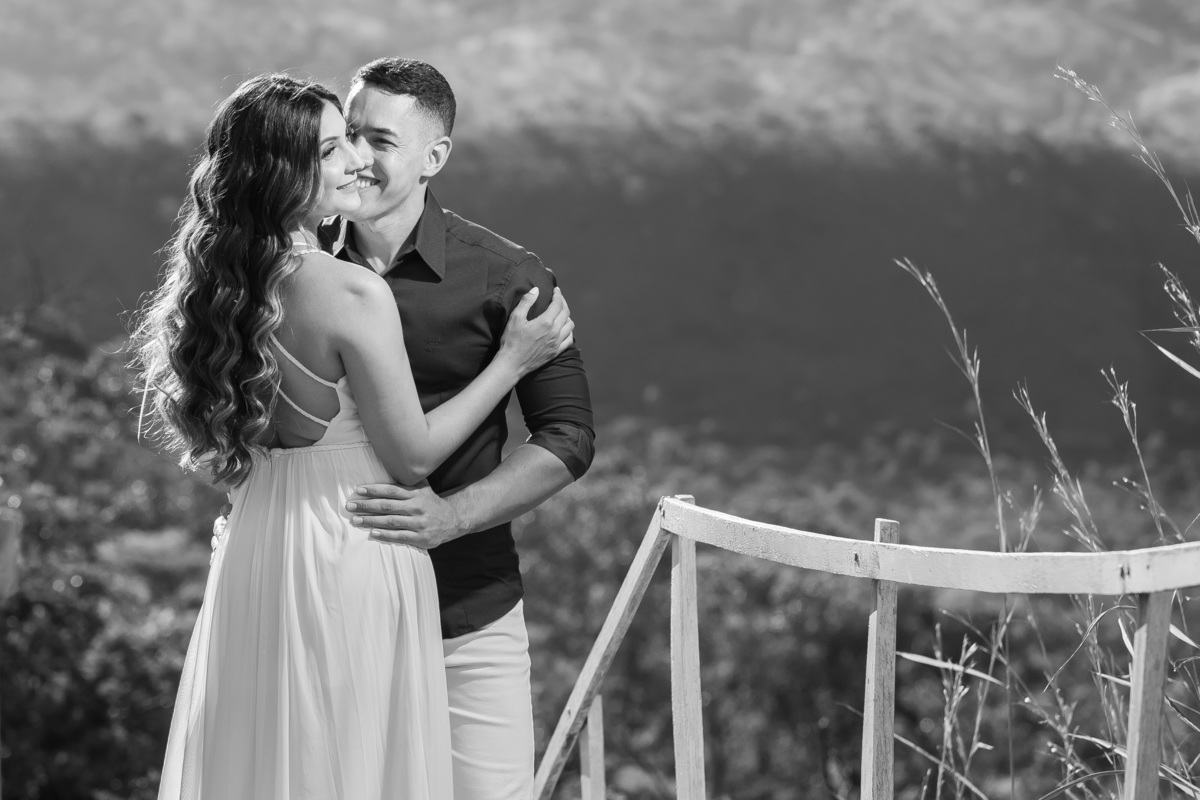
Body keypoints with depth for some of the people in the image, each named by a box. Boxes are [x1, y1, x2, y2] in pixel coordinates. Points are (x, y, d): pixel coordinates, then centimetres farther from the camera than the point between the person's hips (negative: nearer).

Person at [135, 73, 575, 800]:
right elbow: (413, 455, -13)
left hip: (255, 553, 7)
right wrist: (511, 362, -3)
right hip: (349, 558, -7)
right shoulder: (353, 294, -20)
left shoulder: (227, 284, 2)